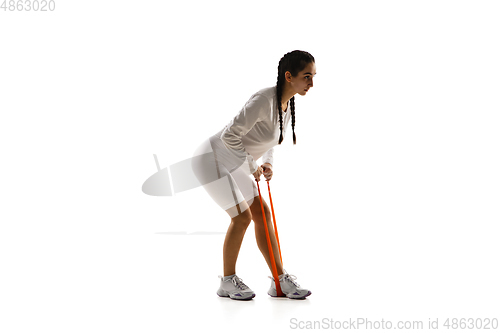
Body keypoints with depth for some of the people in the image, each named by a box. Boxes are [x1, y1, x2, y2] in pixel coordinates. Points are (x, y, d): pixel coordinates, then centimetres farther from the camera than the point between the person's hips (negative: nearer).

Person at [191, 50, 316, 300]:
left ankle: (280, 280, 10)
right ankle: (227, 282, 6)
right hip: (212, 158, -9)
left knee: (262, 213, 4)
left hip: (232, 164, 9)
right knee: (242, 216, -11)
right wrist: (251, 166, -16)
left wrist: (267, 163, -1)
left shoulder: (287, 104, 1)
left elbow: (270, 139, 17)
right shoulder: (264, 100, -28)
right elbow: (230, 135, -27)